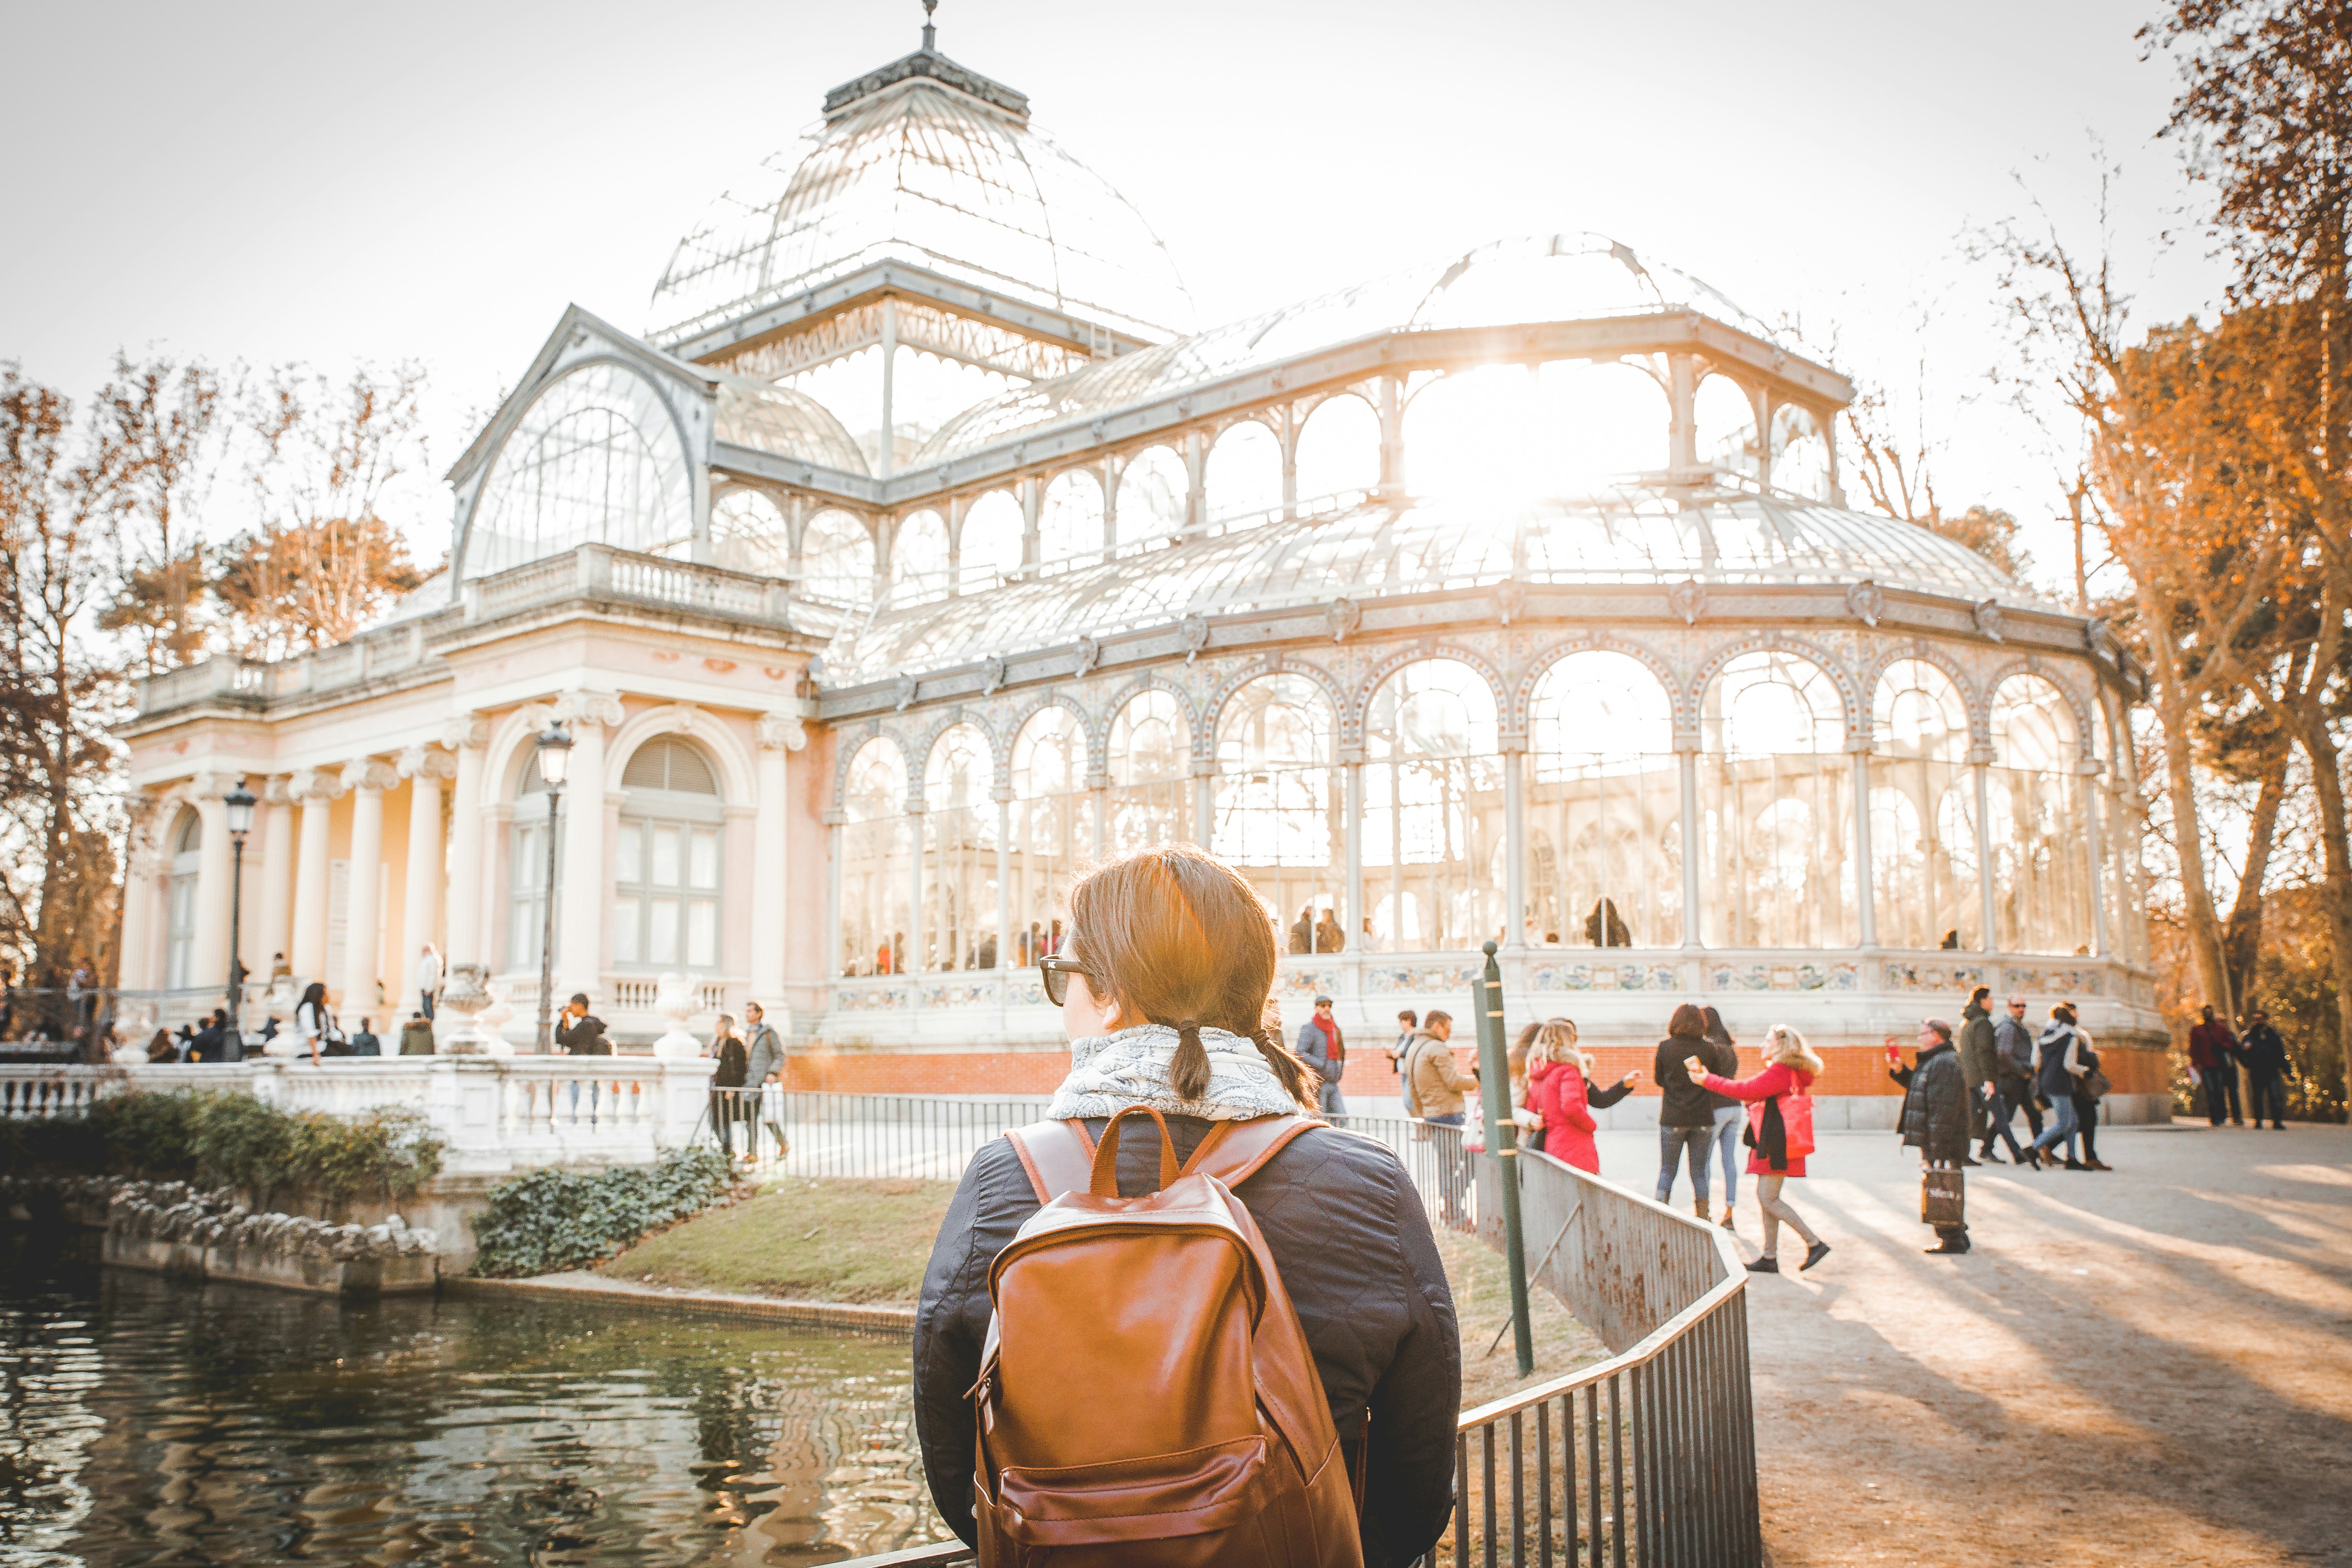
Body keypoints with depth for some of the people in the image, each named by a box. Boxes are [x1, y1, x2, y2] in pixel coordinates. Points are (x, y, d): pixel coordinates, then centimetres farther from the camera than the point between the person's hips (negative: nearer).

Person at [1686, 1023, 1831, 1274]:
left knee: (1767, 1199, -10)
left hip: (1777, 1146, -11)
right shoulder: (1785, 1072, 18)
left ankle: (1815, 1243, -6)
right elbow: (1752, 1090, 17)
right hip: (1772, 1145, 11)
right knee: (1767, 1199, 10)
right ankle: (1770, 1258, 13)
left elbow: (1745, 1090, -19)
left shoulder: (1779, 1072, -16)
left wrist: (1707, 1080, -12)